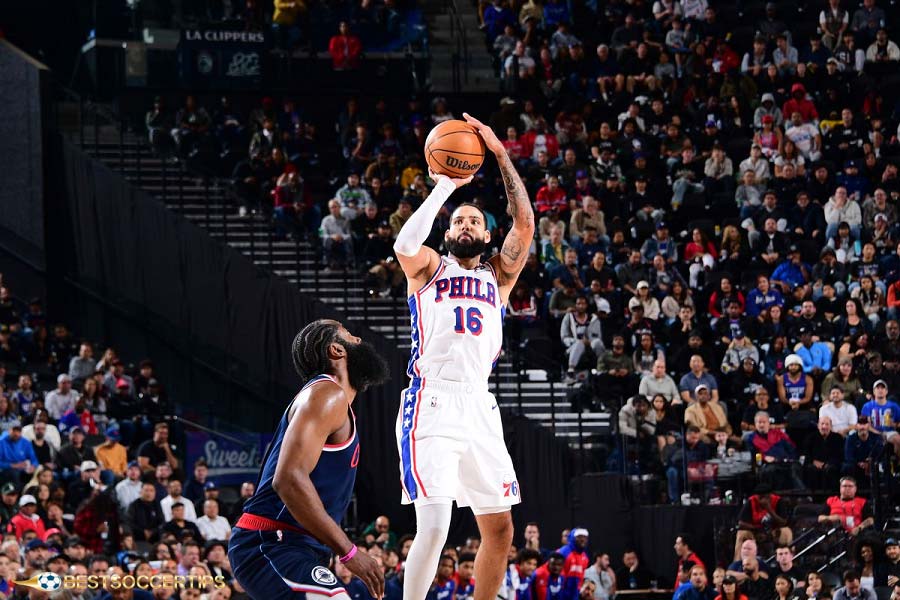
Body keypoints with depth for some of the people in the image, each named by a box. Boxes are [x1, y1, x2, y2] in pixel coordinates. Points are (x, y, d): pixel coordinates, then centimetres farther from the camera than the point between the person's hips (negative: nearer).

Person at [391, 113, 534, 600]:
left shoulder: (499, 276, 20)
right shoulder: (429, 268, 11)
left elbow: (525, 224, 5)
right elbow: (405, 245, -13)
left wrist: (501, 155, 0)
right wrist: (445, 186, -6)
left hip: (479, 408, 5)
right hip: (432, 404, -5)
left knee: (500, 530, 7)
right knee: (433, 529, -16)